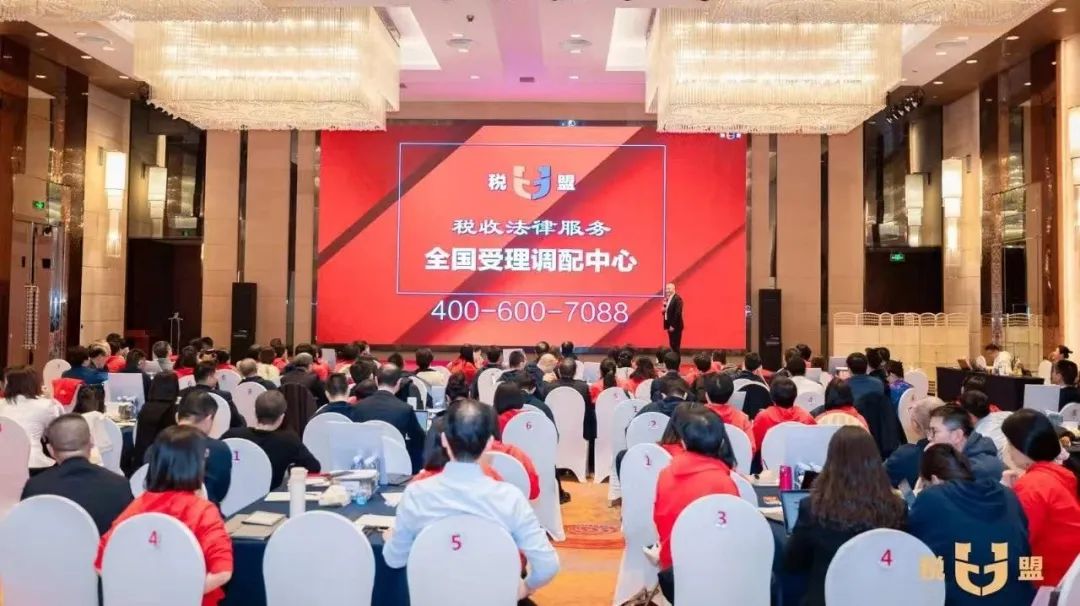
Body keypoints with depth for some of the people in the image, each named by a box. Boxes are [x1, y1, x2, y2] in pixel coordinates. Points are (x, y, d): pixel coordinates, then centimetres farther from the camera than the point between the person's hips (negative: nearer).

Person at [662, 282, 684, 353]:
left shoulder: (677, 298, -14)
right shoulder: (668, 298, 13)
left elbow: (678, 313, -20)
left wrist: (673, 325, -21)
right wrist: (664, 310, -5)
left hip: (675, 326, -9)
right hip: (670, 325, 9)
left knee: (675, 345, -5)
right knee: (672, 345, 11)